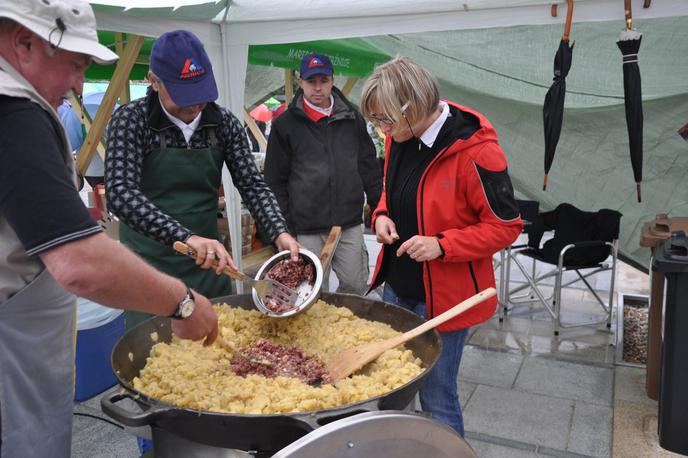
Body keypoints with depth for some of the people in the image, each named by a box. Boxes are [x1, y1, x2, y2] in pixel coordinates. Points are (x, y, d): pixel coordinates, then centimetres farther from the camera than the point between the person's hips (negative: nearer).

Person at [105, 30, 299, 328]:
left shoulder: (224, 124, -2)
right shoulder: (130, 120, -13)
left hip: (209, 260, 4)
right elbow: (120, 193, -25)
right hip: (149, 263, -3)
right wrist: (186, 236, -37)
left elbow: (252, 185, -3)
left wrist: (279, 233, -21)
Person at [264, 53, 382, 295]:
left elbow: (370, 168, 13)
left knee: (356, 284, 7)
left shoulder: (352, 118, 8)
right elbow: (275, 180, 2)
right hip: (307, 229, -2)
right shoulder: (285, 124, 1)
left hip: (350, 223, 3)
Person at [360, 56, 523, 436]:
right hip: (396, 285, 7)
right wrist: (382, 215, -4)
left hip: (443, 294, -7)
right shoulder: (399, 138, 0)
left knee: (436, 397, 6)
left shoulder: (475, 152, -22)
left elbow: (505, 226, -15)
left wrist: (442, 245, -25)